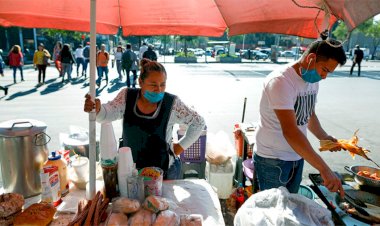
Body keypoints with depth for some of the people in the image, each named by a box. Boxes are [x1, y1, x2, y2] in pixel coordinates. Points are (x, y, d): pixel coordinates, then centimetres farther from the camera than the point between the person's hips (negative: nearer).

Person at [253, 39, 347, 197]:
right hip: (273, 160, -8)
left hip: (297, 157, 8)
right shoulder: (281, 81, -24)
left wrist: (324, 137, 5)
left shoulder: (313, 81, 3)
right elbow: (290, 131, -33)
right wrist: (324, 169, -33)